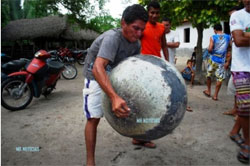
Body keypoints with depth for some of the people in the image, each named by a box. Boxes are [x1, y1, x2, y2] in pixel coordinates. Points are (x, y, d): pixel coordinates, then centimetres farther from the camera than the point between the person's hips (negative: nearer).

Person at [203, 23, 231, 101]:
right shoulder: (228, 37, 3)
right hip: (222, 61, 1)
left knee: (208, 75, 17)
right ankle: (215, 95, 6)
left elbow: (210, 49, -14)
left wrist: (212, 52, 9)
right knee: (220, 78, 5)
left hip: (213, 60, -1)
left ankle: (208, 91, 30)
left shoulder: (213, 37, -5)